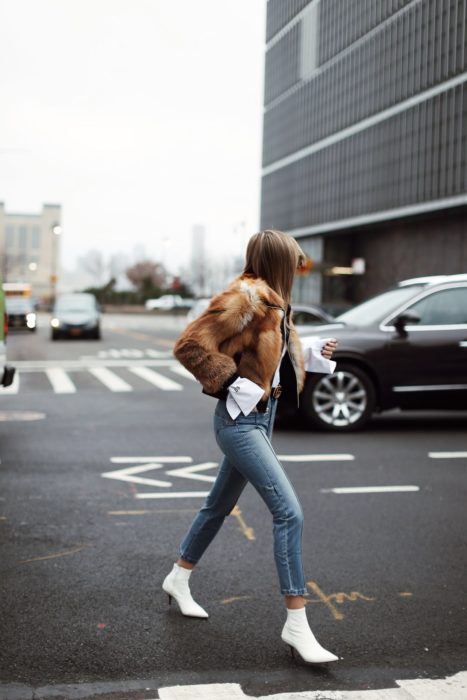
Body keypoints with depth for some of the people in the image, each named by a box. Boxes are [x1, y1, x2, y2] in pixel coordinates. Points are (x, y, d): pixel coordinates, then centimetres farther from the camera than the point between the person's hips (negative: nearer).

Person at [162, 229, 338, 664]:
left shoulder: (272, 303, 13)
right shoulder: (245, 298, -16)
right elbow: (190, 344, -20)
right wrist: (234, 384, -20)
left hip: (262, 416, 10)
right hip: (241, 419, -10)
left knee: (219, 505, 22)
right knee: (289, 512, -14)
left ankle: (178, 579, 41)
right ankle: (296, 625, -8)